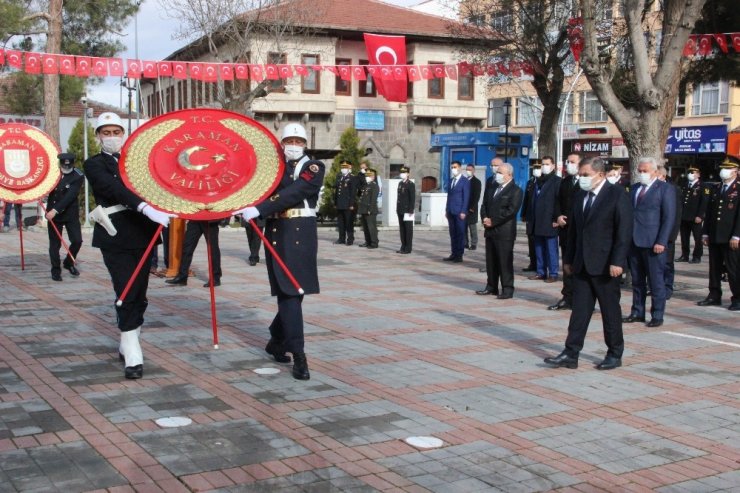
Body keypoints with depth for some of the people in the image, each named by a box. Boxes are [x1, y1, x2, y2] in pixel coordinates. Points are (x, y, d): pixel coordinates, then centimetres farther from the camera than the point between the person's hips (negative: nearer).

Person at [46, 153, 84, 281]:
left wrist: (55, 210, -28)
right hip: (53, 213, 2)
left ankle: (69, 263, 19)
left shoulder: (78, 177, -11)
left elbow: (69, 196, -20)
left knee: (77, 241, -6)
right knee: (55, 244, 2)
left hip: (71, 214, -2)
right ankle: (56, 270, 14)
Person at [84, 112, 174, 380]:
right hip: (116, 237, -5)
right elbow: (115, 188, -18)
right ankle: (132, 356, -7)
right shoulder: (95, 164, 0)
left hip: (143, 234, 5)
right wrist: (146, 207, -33)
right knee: (127, 295, -10)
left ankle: (127, 345, 25)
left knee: (139, 295, 9)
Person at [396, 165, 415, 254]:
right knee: (402, 229, 9)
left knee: (408, 229, -2)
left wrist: (411, 210, -17)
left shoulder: (410, 184, -8)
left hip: (407, 211, -8)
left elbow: (413, 198, -12)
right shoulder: (400, 183, 16)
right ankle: (403, 246, 15)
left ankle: (408, 248, 1)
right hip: (400, 210, 8)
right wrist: (397, 209, 14)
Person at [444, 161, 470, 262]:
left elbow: (466, 197, -8)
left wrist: (463, 211, -14)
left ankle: (459, 255, 1)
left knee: (460, 233, -3)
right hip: (451, 212, 6)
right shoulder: (451, 181, 16)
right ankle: (453, 254, 11)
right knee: (453, 234, 7)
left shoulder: (465, 181, -4)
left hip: (459, 212, -6)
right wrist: (447, 209, 11)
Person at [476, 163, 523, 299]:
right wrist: (485, 218, -3)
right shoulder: (491, 188, 17)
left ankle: (507, 289, 0)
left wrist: (493, 221, -16)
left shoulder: (515, 191, -7)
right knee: (491, 260, 12)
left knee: (505, 261, -5)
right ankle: (491, 286, 20)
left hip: (504, 232, -7)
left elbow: (511, 210, -16)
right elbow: (484, 205, 18)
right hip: (490, 231, 7)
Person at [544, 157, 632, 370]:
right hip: (581, 264, 6)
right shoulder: (579, 196, 11)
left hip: (605, 265, -5)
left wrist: (617, 261, -19)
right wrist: (568, 258, 13)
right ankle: (571, 354, 4)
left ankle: (615, 354, 17)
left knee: (610, 310, 6)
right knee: (579, 310, 4)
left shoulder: (617, 196, -8)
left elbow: (624, 231, -13)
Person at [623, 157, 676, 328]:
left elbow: (669, 218, -8)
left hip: (653, 243, -6)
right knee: (637, 280, 12)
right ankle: (637, 312, 20)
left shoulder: (664, 189, -3)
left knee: (656, 281, 1)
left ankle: (657, 315, 8)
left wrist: (661, 242, -15)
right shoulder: (635, 189, 15)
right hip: (634, 242, 6)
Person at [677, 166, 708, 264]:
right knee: (684, 238, 9)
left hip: (695, 218, -6)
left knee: (697, 238, 1)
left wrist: (699, 216, -16)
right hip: (684, 217, 6)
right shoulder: (685, 186, 17)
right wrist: (679, 214, 10)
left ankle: (697, 257, 7)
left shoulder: (702, 187, -3)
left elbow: (704, 202, -9)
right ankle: (684, 256, 16)